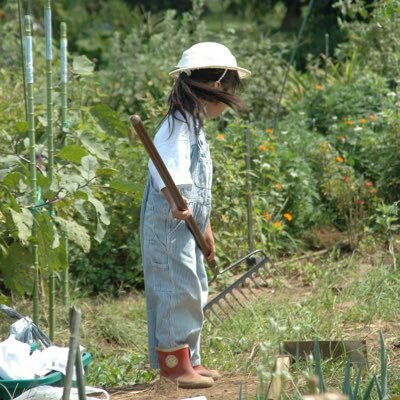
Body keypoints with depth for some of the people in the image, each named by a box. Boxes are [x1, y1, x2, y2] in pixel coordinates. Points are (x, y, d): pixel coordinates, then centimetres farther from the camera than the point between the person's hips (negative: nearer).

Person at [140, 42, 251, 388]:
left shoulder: (195, 125, 17)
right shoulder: (178, 125, -16)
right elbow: (163, 167, -33)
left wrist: (206, 229, 28)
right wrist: (174, 202, -49)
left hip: (187, 225, 11)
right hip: (168, 225, -11)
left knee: (195, 292, 15)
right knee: (179, 289, -9)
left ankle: (189, 360, 23)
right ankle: (173, 360, -3)